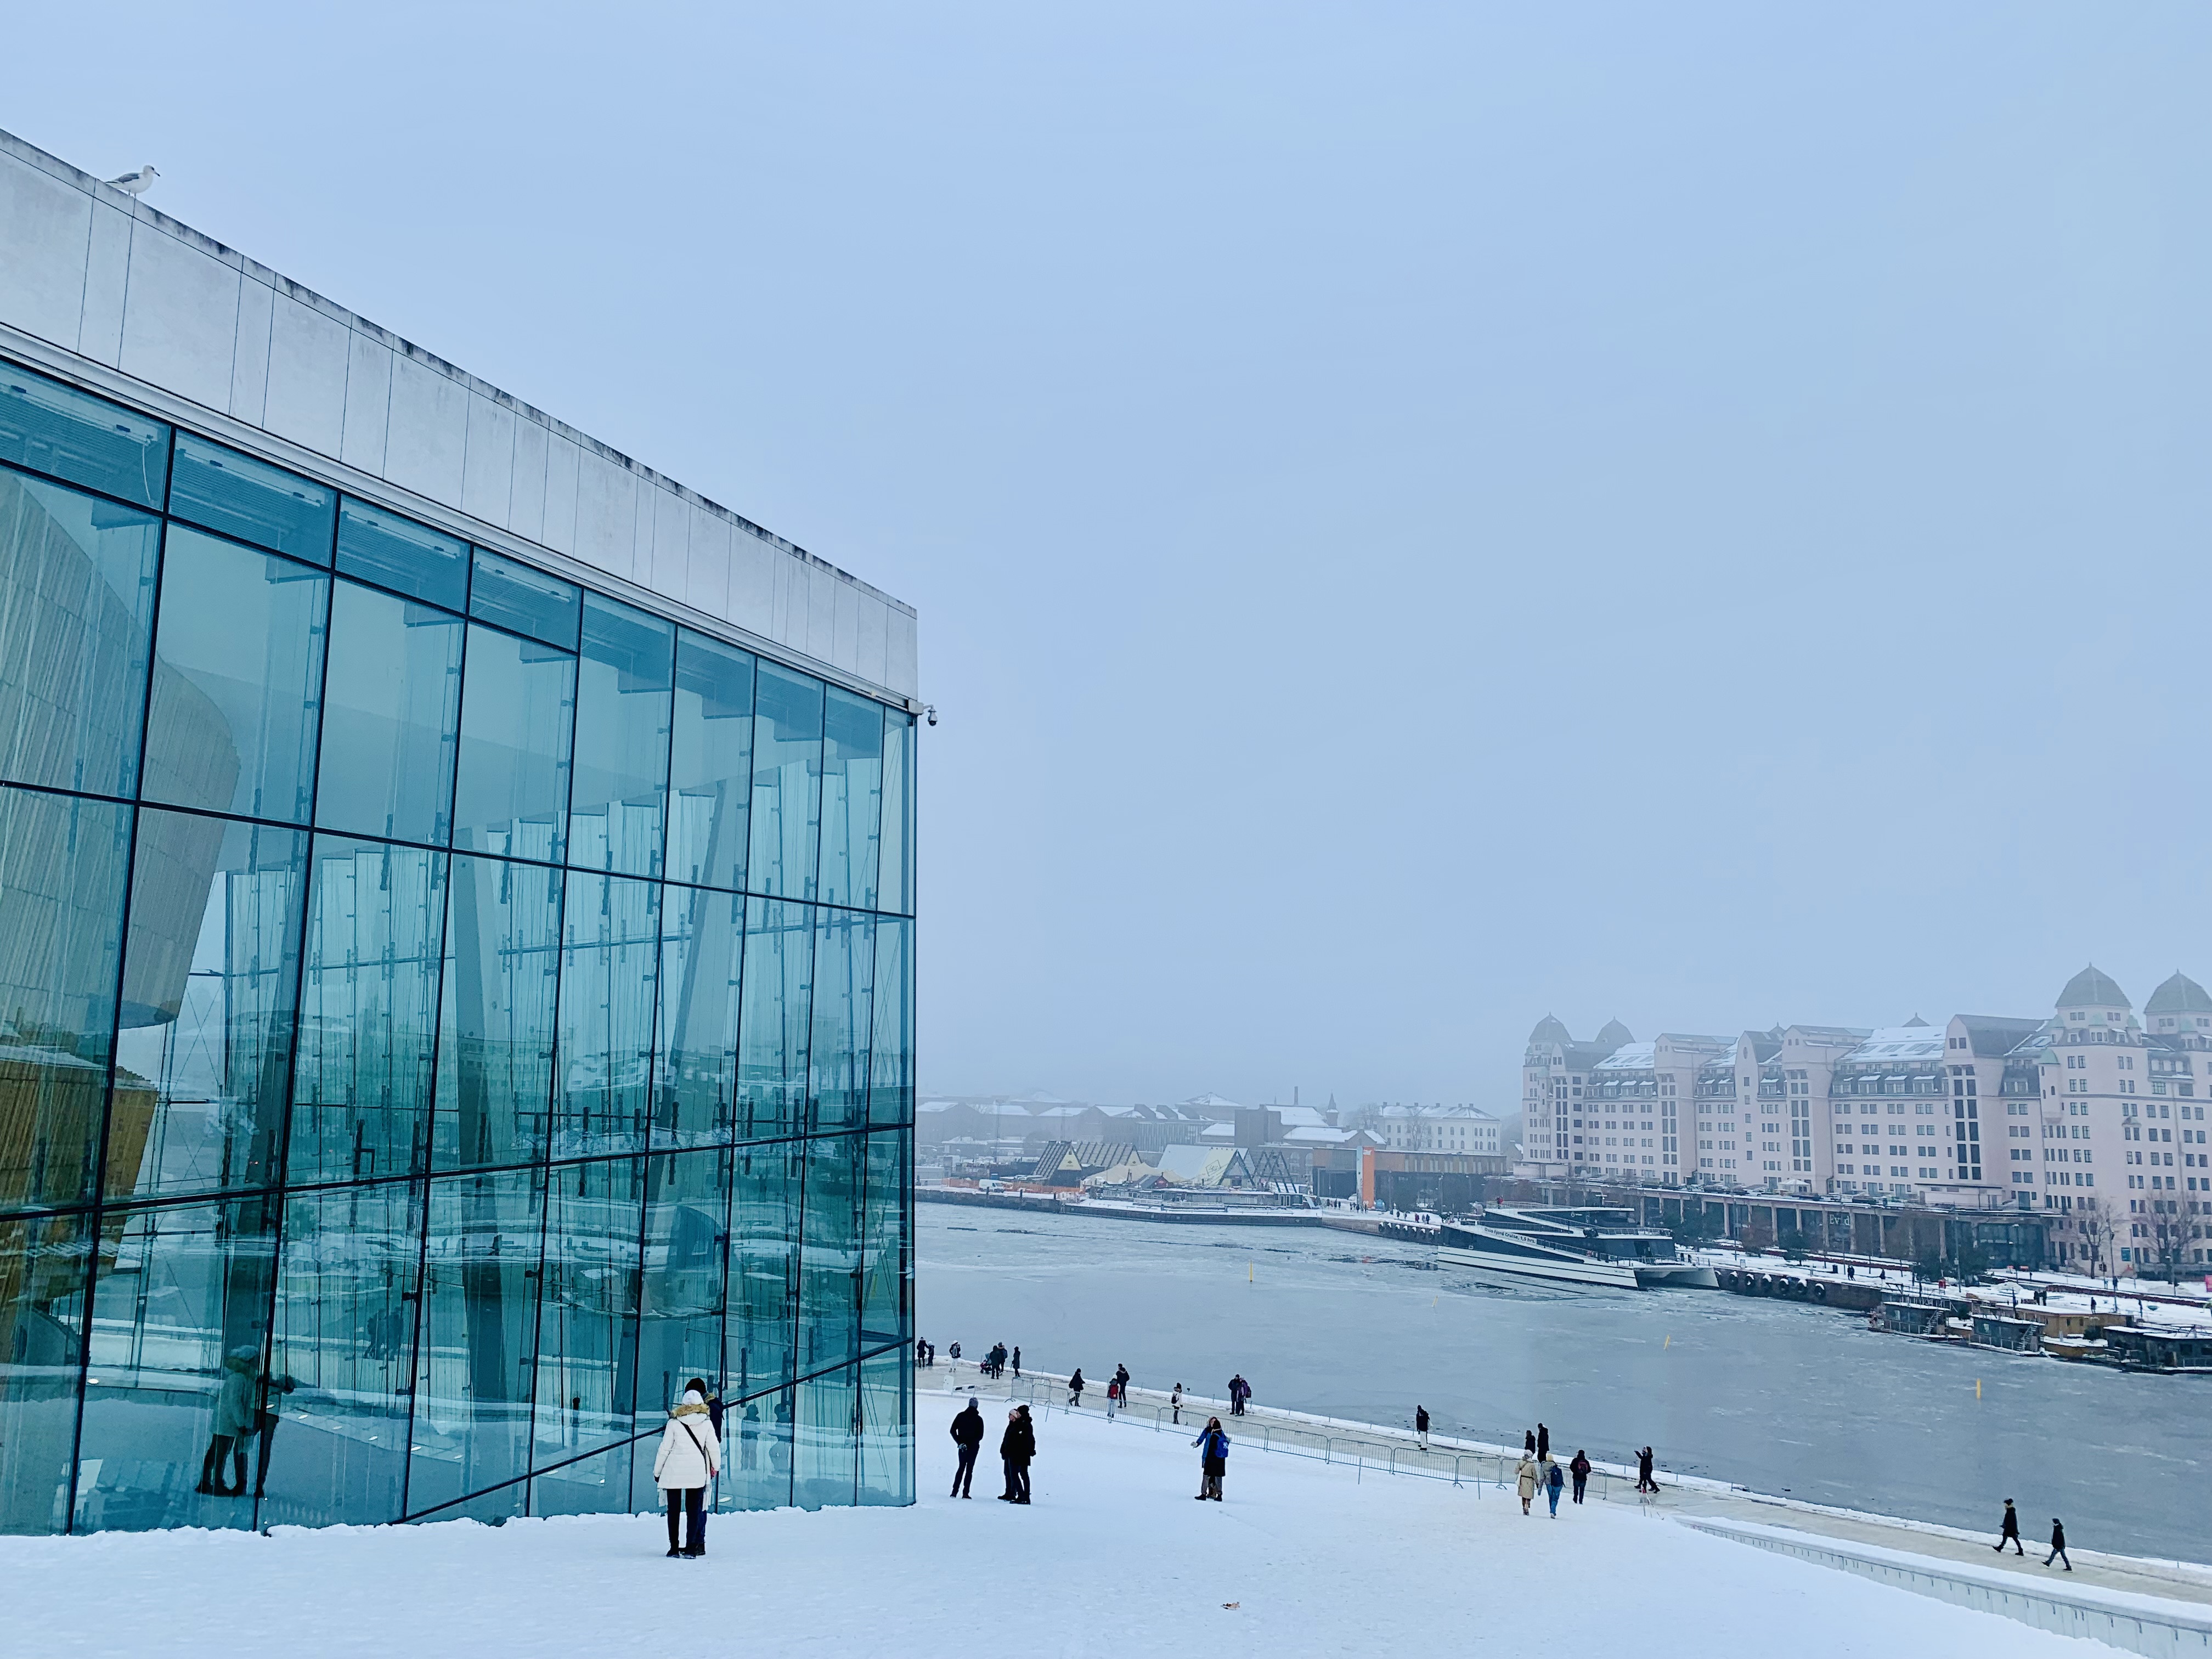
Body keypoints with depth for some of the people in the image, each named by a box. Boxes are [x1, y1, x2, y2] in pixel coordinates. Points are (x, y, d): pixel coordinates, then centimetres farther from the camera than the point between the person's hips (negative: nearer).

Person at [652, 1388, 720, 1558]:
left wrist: (657, 1472, 10)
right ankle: (690, 1547, 0)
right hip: (697, 1472, 1)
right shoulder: (706, 1423, 1)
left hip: (674, 1472, 0)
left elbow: (664, 1449, -1)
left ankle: (674, 1547, 11)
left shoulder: (674, 1423, -2)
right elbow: (714, 1447, 5)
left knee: (674, 1510, 10)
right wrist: (716, 1467, 21)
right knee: (693, 1510, 5)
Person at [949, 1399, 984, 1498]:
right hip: (973, 1447, -3)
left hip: (962, 1447, 3)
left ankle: (955, 1491, 7)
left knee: (961, 1468, 15)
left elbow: (953, 1431, -2)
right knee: (970, 1469, 5)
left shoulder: (961, 1416, 0)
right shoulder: (978, 1419, -6)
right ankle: (965, 1493, -1)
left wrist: (959, 1442, -3)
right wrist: (973, 1443, -7)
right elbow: (980, 1436, -10)